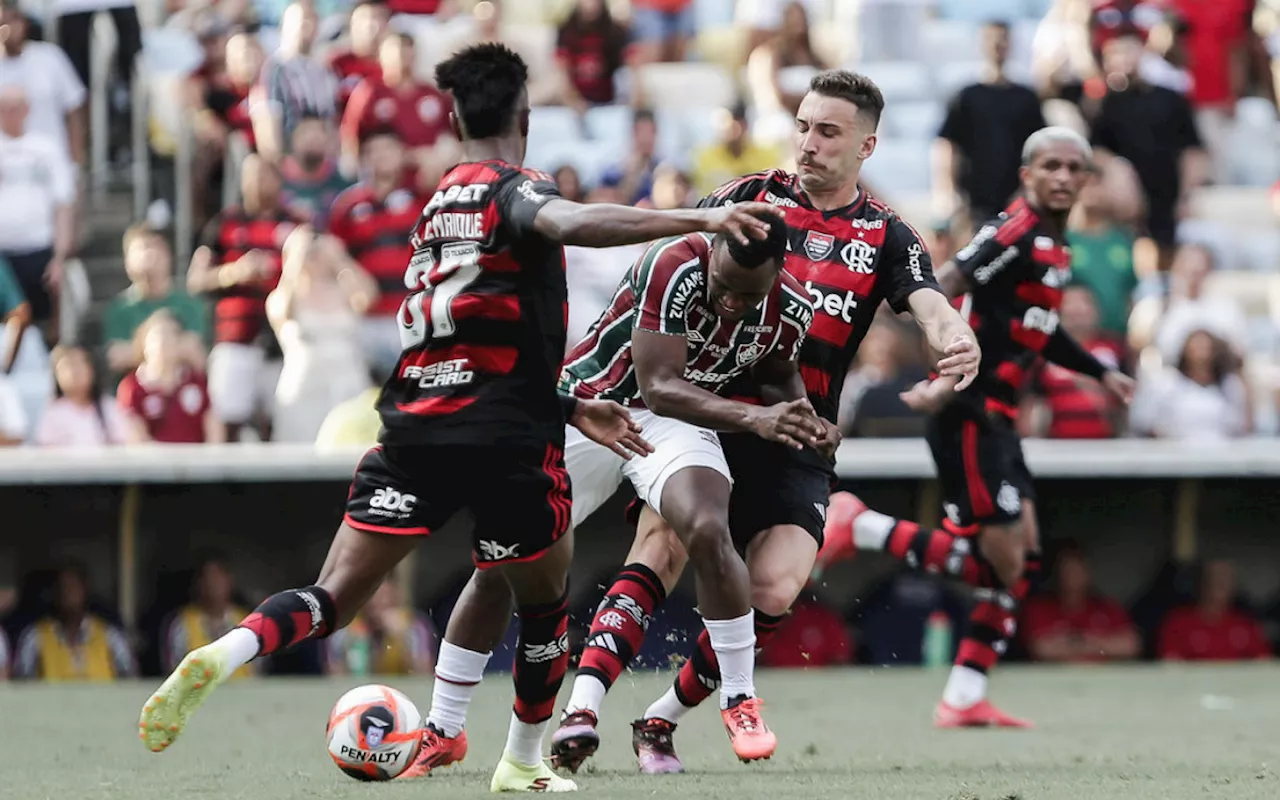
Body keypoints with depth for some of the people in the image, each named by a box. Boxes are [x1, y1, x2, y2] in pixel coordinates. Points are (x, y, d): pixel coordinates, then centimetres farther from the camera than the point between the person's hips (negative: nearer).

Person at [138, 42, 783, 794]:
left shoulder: (441, 204, 20)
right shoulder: (516, 190, -4)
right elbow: (568, 223, -30)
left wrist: (572, 408, 31)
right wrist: (699, 218, -33)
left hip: (416, 423, 6)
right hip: (507, 442, -6)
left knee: (335, 597, 0)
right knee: (545, 602, 19)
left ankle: (222, 655, -25)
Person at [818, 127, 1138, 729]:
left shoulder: (1052, 245, 17)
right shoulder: (1015, 231, -13)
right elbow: (941, 290, -23)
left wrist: (1100, 372, 37)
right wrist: (952, 376, -34)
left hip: (993, 417, 10)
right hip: (969, 413, -10)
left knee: (1023, 558, 9)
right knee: (1000, 561, -11)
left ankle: (964, 700, 11)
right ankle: (859, 528, -4)